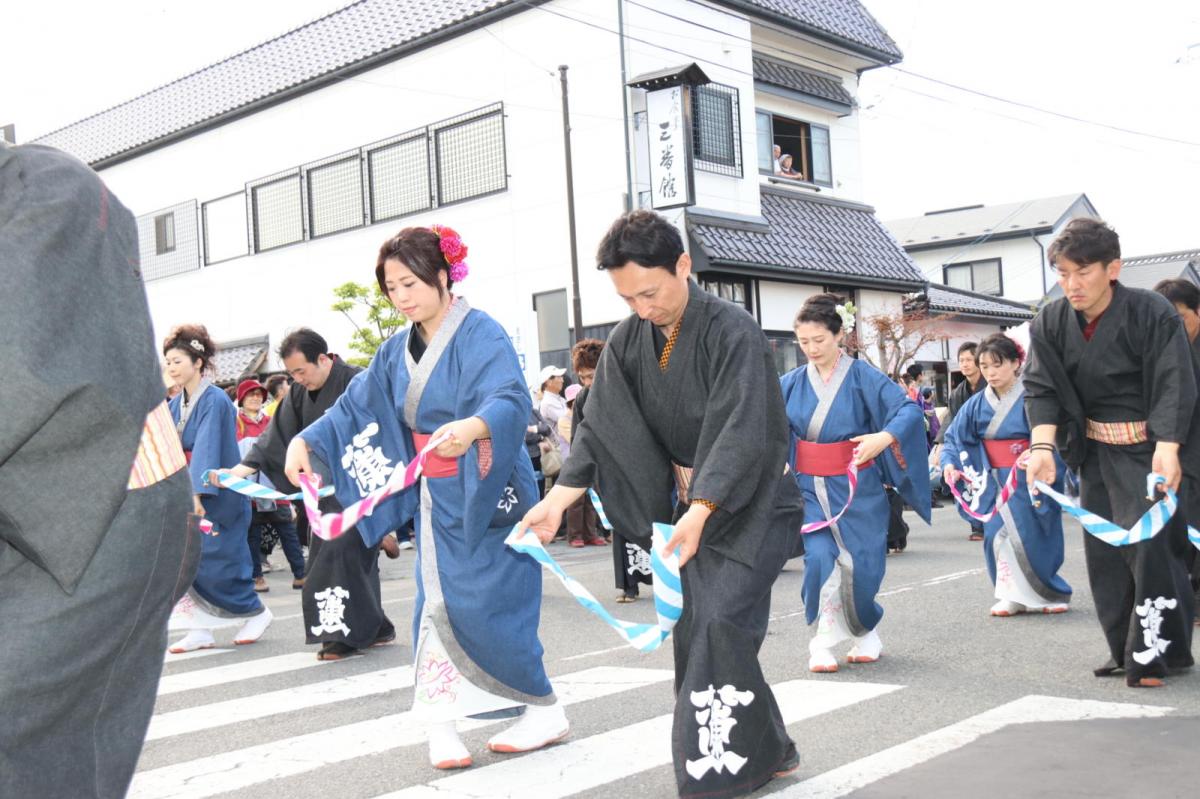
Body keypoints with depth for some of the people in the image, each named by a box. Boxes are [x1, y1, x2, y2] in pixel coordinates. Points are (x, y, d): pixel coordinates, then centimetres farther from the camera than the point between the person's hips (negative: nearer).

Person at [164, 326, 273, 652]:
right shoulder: (176, 404, 8)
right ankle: (200, 630, 6)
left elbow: (206, 448, -24)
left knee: (216, 563, -4)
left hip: (217, 494, -7)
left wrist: (197, 492, -31)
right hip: (187, 492, 7)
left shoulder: (215, 400, -15)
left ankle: (257, 612, 16)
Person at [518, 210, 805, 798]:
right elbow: (599, 427, -2)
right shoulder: (628, 340, -1)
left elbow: (740, 433, -29)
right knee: (692, 630, 7)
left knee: (720, 626, -17)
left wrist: (698, 513, -39)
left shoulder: (733, 331, -21)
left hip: (752, 502, -7)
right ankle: (767, 751, 23)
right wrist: (558, 500, -13)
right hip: (690, 502, 7)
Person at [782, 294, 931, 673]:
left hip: (858, 488, -1)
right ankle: (822, 644, -2)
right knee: (820, 558, -14)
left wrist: (884, 437, -33)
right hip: (811, 489, 2)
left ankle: (866, 634, 30)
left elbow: (909, 409, -15)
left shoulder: (863, 376, -8)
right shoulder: (792, 383, 1)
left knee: (859, 567, 3)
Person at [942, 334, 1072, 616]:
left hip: (1028, 481, -4)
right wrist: (950, 462, -9)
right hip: (995, 483, 4)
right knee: (998, 537, -2)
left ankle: (1049, 594, 20)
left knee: (1031, 539, 0)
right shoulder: (978, 404, 3)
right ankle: (1012, 596, 11)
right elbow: (954, 437, 8)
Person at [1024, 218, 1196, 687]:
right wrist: (1043, 445, -23)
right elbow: (1041, 388, -8)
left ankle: (1157, 652, -1)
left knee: (1151, 545, -14)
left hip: (1149, 448, -5)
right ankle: (1127, 649, 22)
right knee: (1104, 551, 9)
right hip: (1095, 451, 5)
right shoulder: (1051, 323, -3)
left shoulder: (1152, 313, -16)